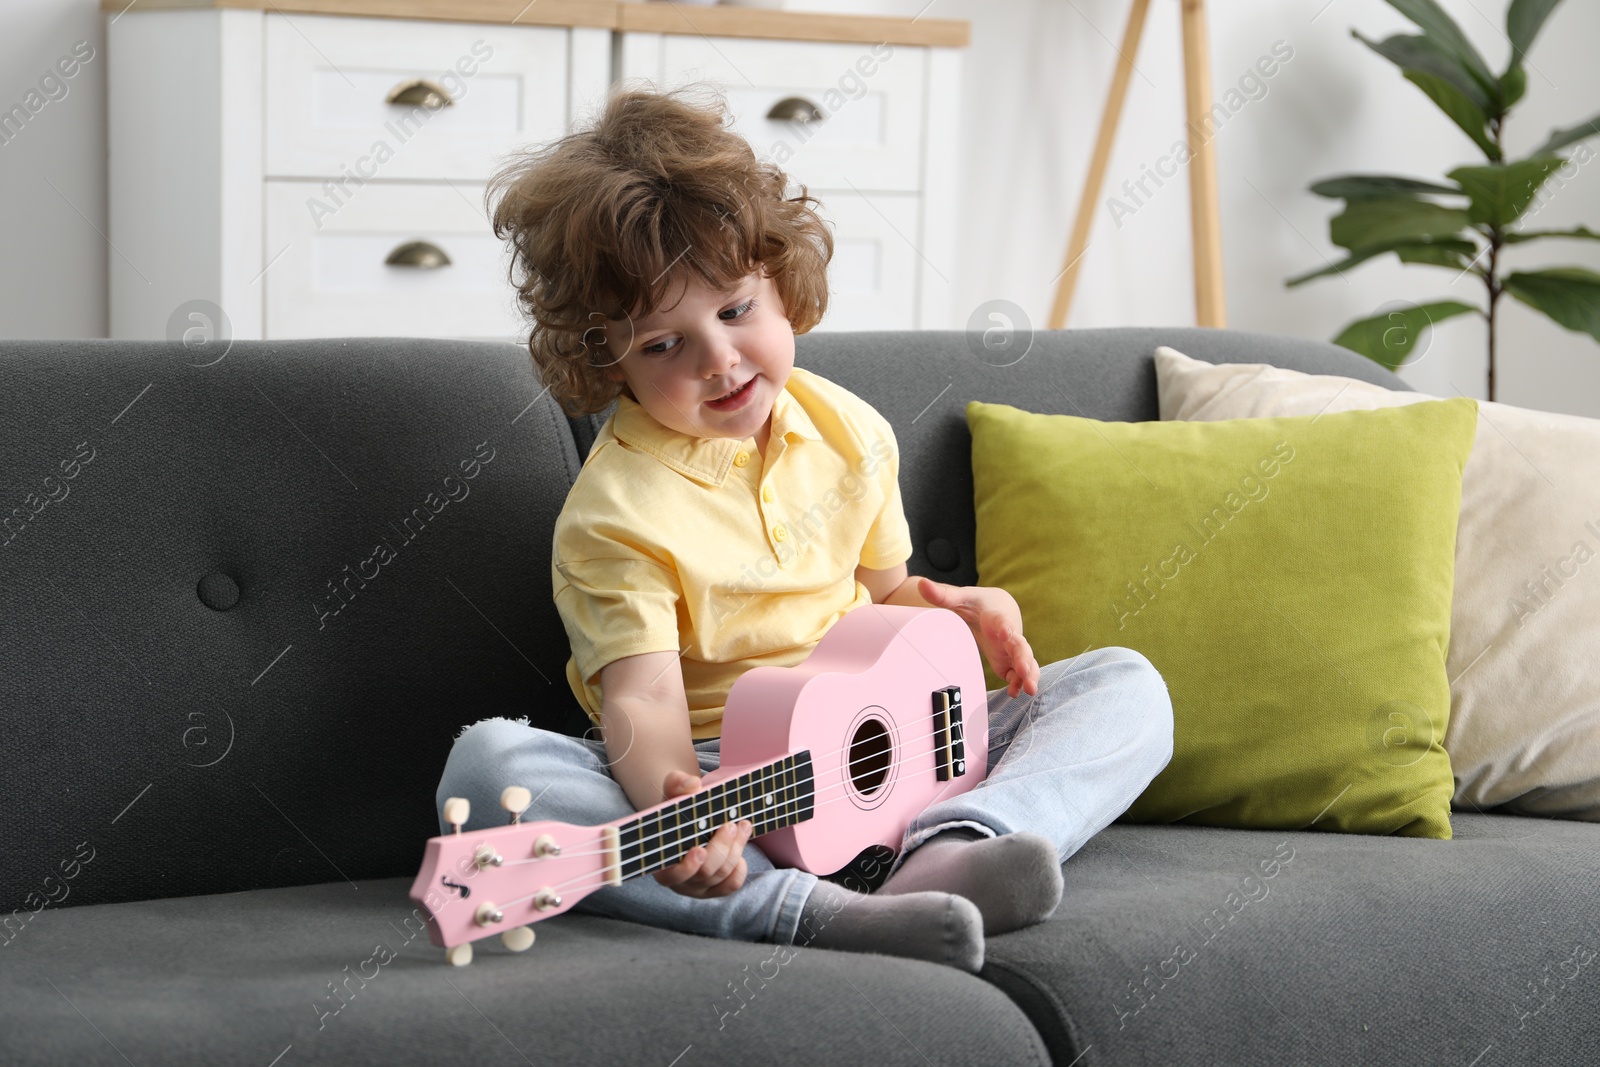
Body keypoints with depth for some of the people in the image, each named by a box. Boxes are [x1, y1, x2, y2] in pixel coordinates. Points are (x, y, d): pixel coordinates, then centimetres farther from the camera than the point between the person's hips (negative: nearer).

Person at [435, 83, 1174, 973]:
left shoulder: (850, 433, 8)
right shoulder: (616, 515, -11)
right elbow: (641, 698, -21)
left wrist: (954, 608, 0)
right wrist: (677, 813, -43)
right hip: (709, 774, -5)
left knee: (1126, 689, -5)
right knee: (486, 764, -33)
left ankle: (949, 851, -38)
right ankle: (816, 917, -47)